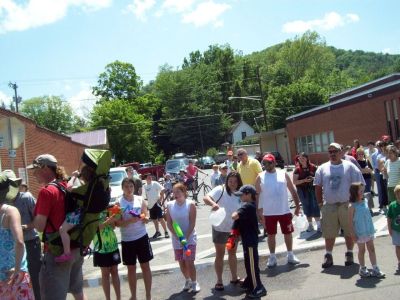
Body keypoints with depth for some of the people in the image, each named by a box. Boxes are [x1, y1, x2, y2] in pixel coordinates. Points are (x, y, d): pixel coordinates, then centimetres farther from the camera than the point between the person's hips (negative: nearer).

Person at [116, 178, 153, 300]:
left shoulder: (140, 200, 0)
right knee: (131, 268, 11)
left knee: (145, 266, 7)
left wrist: (144, 218, -22)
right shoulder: (118, 203, -6)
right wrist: (130, 220, -26)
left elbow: (146, 218, 1)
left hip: (142, 237, 1)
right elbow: (118, 223, -10)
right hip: (127, 240, -1)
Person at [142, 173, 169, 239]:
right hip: (150, 205, 5)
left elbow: (163, 190, -11)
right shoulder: (144, 186, 6)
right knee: (154, 219, 12)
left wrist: (160, 198, -13)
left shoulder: (155, 183, -7)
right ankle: (157, 232, 26)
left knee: (161, 218, -8)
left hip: (157, 203, -5)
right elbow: (145, 196, 14)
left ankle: (166, 232, -1)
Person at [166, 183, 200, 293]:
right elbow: (169, 223, -3)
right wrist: (177, 236, -13)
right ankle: (187, 280, 32)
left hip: (190, 237, -3)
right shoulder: (169, 205, -3)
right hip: (177, 239, 4)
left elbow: (192, 223, -13)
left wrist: (186, 237, -18)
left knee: (189, 262, -8)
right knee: (181, 262, 11)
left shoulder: (190, 204, -12)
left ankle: (194, 282, 11)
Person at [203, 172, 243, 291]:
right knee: (220, 255, 7)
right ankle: (219, 281, 18)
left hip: (234, 229, 5)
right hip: (220, 228, -5)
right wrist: (213, 204, -50)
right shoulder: (220, 190, -17)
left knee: (232, 253, 19)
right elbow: (206, 198, -30)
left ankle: (234, 277, 35)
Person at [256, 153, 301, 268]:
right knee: (271, 234, 9)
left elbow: (293, 191, 4)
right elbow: (257, 195, 0)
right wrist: (258, 211, -4)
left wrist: (297, 205, 0)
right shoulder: (260, 177, -1)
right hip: (268, 212, -1)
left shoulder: (283, 174, 1)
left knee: (288, 233, 10)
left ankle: (290, 255, 26)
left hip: (285, 211, 1)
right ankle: (272, 257, 21)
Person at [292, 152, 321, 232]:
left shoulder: (313, 167, -3)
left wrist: (313, 178, -14)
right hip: (302, 191, 1)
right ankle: (310, 225, 22)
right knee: (307, 207, 10)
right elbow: (295, 182, -7)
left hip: (313, 189, -1)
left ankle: (319, 224, 9)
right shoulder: (297, 169, -4)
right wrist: (304, 180, -20)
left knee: (315, 207, -3)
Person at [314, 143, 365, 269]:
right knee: (329, 233, 6)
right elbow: (318, 187, 8)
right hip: (329, 206, 2)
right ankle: (328, 255, 17)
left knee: (349, 231, 8)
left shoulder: (350, 167, -1)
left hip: (346, 205, -1)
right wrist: (320, 203, 4)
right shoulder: (322, 168, 5)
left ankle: (349, 253, 25)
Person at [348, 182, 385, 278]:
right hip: (360, 232, -5)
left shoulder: (365, 201, 2)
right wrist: (353, 234, -13)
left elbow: (368, 216, 13)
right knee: (362, 250, 8)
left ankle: (375, 269, 15)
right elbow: (350, 222, -12)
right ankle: (362, 269, 22)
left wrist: (371, 229, 15)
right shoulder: (353, 206, -15)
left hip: (369, 230, 5)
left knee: (372, 249, 9)